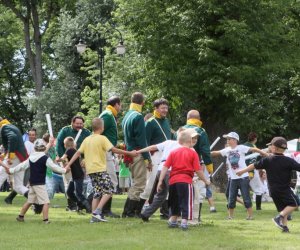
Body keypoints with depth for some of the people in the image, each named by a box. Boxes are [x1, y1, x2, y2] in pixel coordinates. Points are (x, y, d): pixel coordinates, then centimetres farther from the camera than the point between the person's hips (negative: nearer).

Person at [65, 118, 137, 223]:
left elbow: (78, 153, 7)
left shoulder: (87, 139, 11)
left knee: (97, 192, 12)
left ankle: (95, 216, 7)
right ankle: (97, 211, -15)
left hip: (90, 170, 7)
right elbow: (114, 149, -13)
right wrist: (129, 153, -8)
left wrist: (68, 165, 10)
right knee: (108, 190, -2)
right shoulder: (102, 139, -8)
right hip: (100, 169, -7)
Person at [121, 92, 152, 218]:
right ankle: (129, 211, -6)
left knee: (137, 183, 15)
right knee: (139, 184, -5)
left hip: (129, 154, 9)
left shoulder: (127, 116, 16)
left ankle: (137, 211, 15)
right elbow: (141, 140, -16)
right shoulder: (138, 117, -12)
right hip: (138, 154, -9)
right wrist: (147, 158, -14)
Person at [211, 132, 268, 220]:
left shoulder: (241, 148, -8)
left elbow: (254, 149, -12)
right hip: (233, 178, 5)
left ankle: (250, 215, 6)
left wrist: (266, 154, -18)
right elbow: (216, 153, 12)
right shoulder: (227, 150, 7)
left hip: (243, 177, -5)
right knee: (231, 198, 8)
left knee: (246, 197, -2)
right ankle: (230, 215, 17)